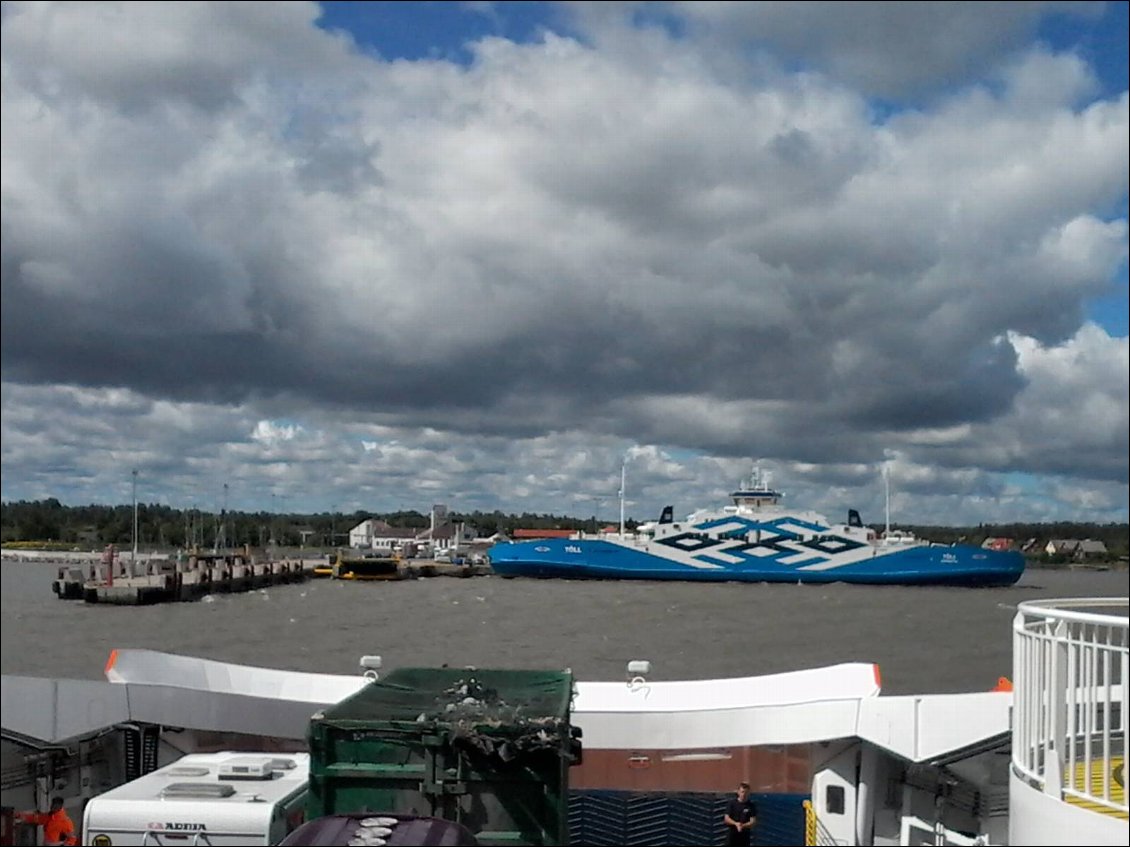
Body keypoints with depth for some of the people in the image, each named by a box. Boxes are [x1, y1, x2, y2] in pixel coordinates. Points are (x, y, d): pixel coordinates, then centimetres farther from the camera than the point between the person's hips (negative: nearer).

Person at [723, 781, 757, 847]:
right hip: (732, 834, 0)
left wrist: (743, 826, -25)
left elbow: (753, 821, -7)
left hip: (745, 835, 0)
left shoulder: (751, 805, -1)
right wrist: (736, 823, -22)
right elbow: (726, 819, -3)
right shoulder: (732, 803, 0)